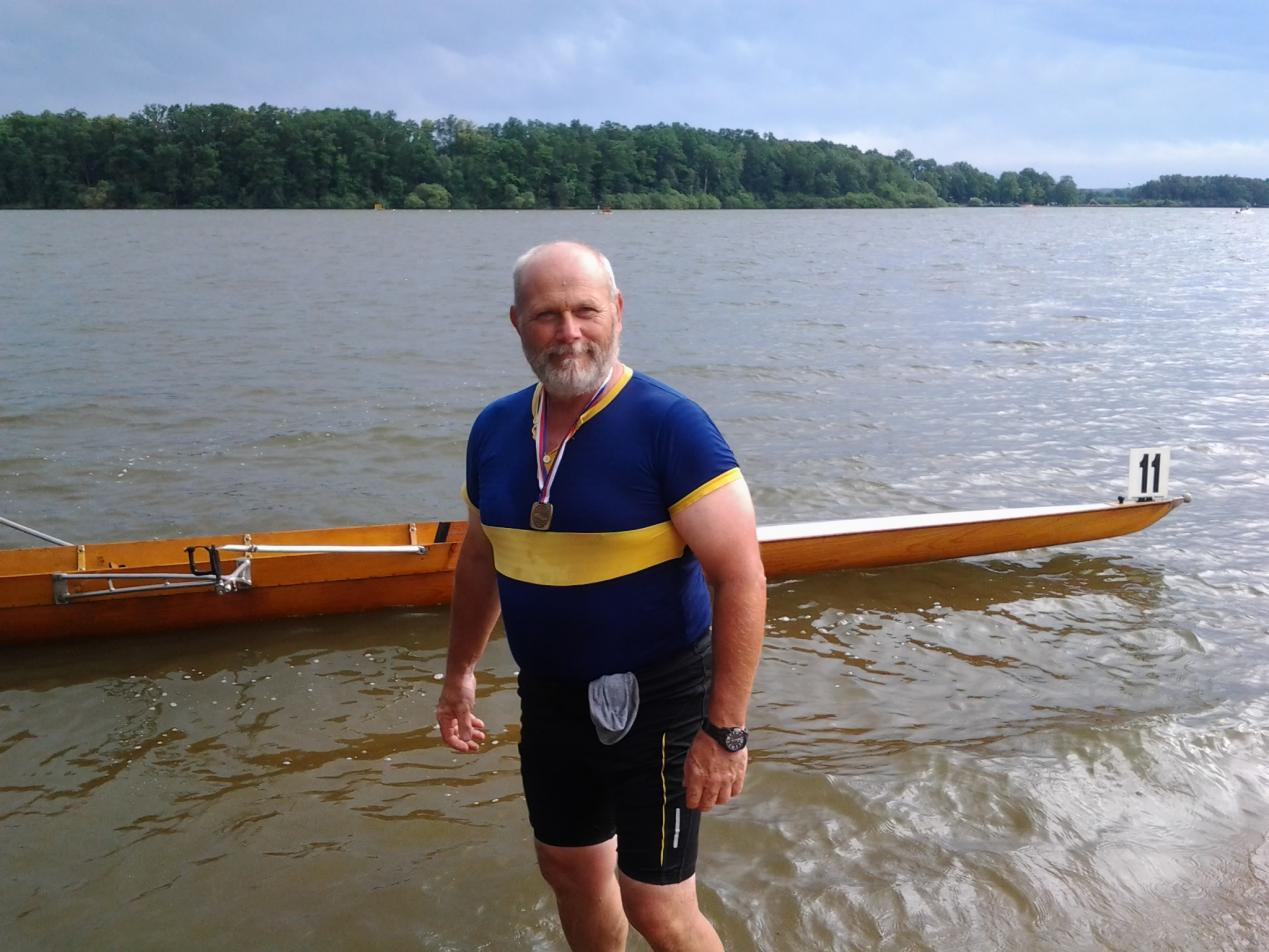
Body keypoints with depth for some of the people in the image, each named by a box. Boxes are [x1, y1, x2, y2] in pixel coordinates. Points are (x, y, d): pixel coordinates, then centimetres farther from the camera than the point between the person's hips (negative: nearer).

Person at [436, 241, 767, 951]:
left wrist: (725, 731, -23)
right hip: (549, 698, 6)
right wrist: (461, 672, 20)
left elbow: (741, 578, -22)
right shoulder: (495, 429, 0)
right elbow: (480, 559, 14)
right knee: (571, 872, 22)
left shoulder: (670, 425, -19)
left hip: (655, 699, -6)